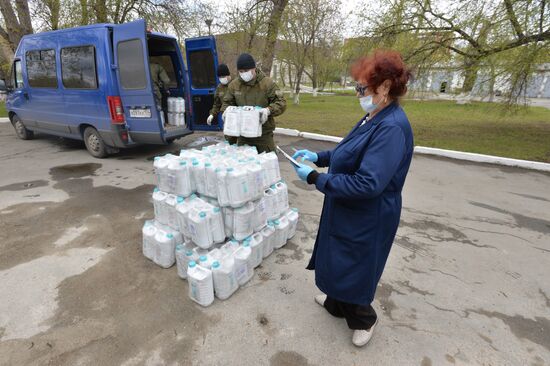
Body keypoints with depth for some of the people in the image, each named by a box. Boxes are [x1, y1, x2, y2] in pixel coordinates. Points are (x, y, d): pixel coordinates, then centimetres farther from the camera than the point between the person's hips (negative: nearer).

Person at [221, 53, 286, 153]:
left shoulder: (267, 83, -6)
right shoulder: (234, 85, 5)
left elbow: (281, 103, -6)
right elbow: (227, 103, 16)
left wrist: (269, 110, -24)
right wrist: (226, 112, -7)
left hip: (264, 133, -3)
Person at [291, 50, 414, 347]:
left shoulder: (392, 128, -28)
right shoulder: (375, 117, 4)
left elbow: (367, 184, -32)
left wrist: (315, 178, -26)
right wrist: (318, 157, 5)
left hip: (366, 219, -9)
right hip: (348, 211, 9)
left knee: (351, 270, 12)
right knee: (337, 262, 25)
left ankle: (364, 318, 41)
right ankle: (336, 303, 50)